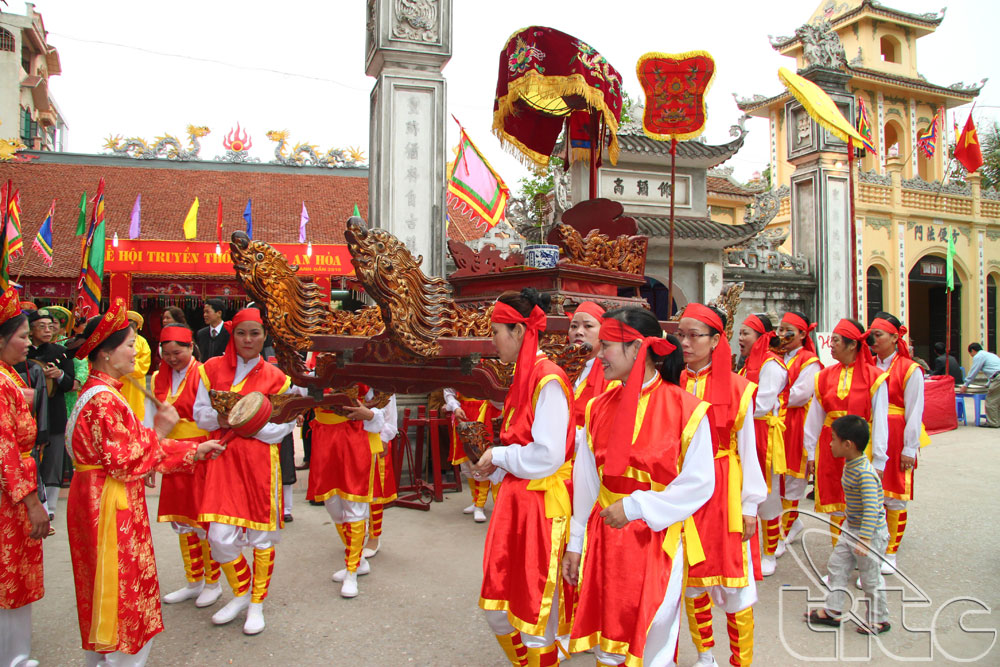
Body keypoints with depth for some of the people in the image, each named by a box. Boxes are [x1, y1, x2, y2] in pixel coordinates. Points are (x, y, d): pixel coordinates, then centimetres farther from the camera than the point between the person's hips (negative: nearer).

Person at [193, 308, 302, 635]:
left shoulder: (275, 377, 0)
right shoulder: (212, 369, 5)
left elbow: (286, 423, -1)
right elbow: (200, 412, 7)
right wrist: (221, 419, -13)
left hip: (261, 459, -1)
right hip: (223, 457, 1)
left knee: (262, 534, 6)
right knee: (219, 537, -3)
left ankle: (257, 603, 25)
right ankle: (241, 592, 25)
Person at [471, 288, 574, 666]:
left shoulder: (548, 380, -17)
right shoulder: (522, 376, 11)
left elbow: (548, 455, -22)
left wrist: (498, 456, -10)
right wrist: (494, 467, 5)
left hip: (542, 505, -8)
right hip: (514, 500, 9)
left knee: (535, 618, 6)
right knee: (498, 607, 15)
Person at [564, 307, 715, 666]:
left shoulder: (685, 408, -10)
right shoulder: (599, 408, 4)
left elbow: (699, 483, -10)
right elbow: (585, 482, 7)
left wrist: (636, 506, -15)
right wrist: (575, 542, 8)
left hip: (657, 538, -4)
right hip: (605, 537, 4)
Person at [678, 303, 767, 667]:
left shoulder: (736, 388, -5)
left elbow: (747, 450, -3)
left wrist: (750, 504, -3)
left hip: (724, 492, -2)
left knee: (734, 581, 2)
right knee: (690, 577, 13)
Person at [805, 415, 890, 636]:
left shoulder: (865, 473, -28)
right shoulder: (849, 465, 3)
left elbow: (871, 509, -32)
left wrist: (864, 540, -34)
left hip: (871, 532, -10)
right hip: (853, 530, 10)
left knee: (870, 577, 5)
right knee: (836, 565, 13)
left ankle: (879, 619, 25)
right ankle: (832, 611, 24)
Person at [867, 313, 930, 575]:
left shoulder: (910, 370, -4)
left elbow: (914, 413, -6)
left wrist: (910, 448, -9)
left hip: (895, 439, -4)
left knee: (894, 498, 4)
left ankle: (890, 553, 18)